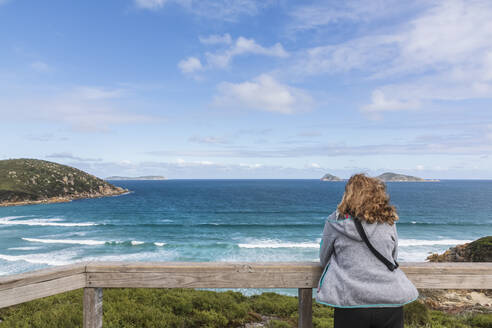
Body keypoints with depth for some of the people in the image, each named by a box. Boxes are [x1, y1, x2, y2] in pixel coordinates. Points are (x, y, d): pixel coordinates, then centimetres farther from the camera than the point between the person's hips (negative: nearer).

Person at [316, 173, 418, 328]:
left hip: (352, 303, -2)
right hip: (391, 302, 3)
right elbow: (393, 257, 17)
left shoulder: (335, 222, -2)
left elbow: (324, 260, 10)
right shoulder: (388, 222, 4)